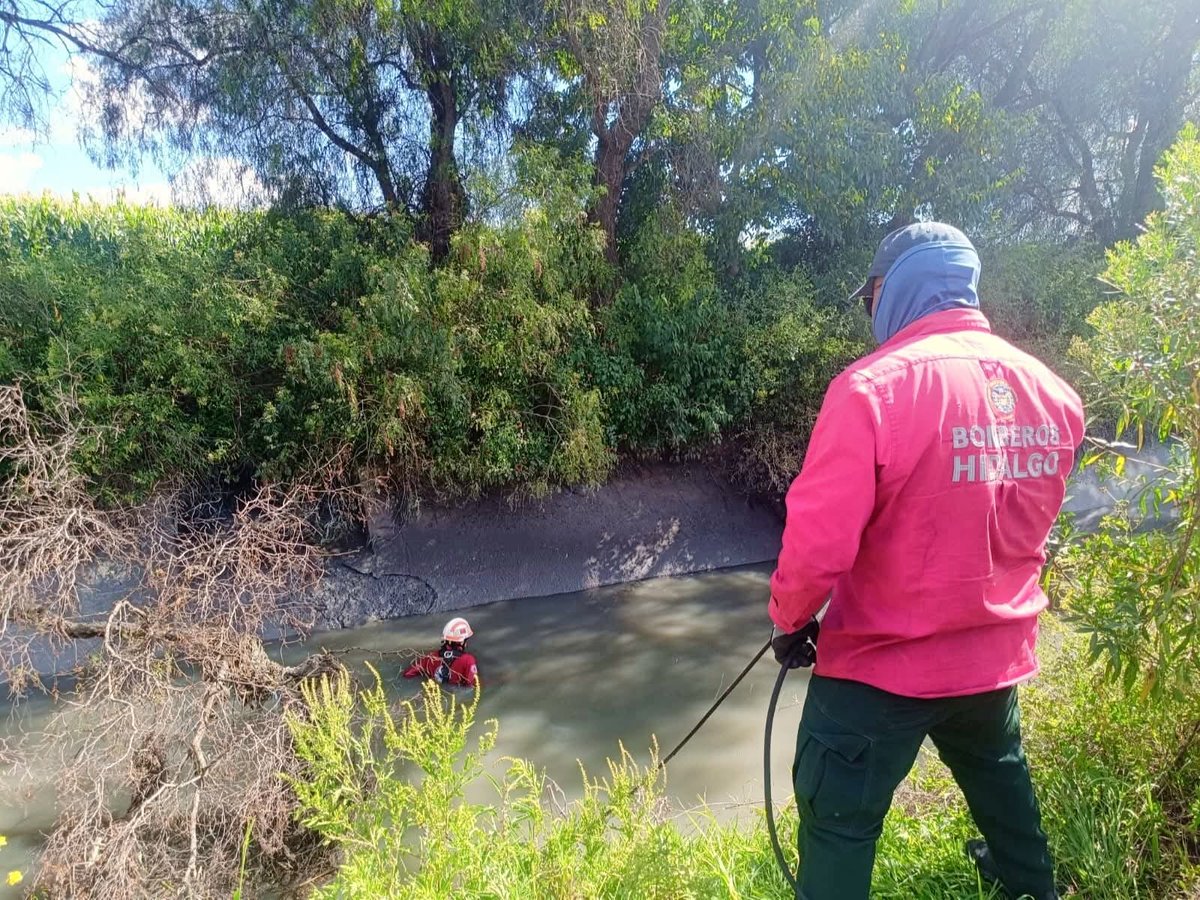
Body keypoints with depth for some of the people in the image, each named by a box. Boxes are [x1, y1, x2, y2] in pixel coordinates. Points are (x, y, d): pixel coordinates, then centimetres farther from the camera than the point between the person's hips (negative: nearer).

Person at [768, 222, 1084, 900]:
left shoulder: (873, 386, -25)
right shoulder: (1052, 393, -4)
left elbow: (819, 539, -25)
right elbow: (1033, 520, 10)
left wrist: (790, 619, -7)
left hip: (882, 663, -6)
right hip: (999, 652, 7)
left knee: (839, 818, 12)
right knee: (999, 771, 33)